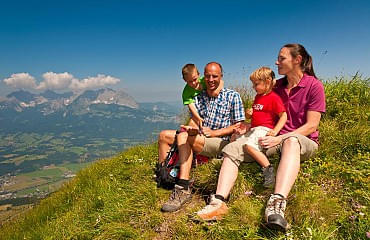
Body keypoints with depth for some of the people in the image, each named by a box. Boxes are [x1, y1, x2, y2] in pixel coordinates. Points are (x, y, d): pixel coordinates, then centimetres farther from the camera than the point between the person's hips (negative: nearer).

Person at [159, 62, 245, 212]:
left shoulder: (233, 96, 1)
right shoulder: (199, 97, 16)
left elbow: (238, 126, -3)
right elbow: (193, 120, 6)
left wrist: (213, 132, -14)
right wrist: (191, 129, -20)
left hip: (221, 142, -6)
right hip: (198, 138, 7)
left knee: (183, 137, -31)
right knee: (164, 135, -1)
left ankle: (183, 190, -35)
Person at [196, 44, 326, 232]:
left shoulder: (314, 86, -4)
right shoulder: (277, 86, 12)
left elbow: (311, 126, -11)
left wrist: (279, 139, -22)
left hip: (304, 142, -5)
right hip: (275, 139, 5)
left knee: (291, 141, -44)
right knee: (232, 148, -18)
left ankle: (277, 203, -60)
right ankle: (219, 201, -34)